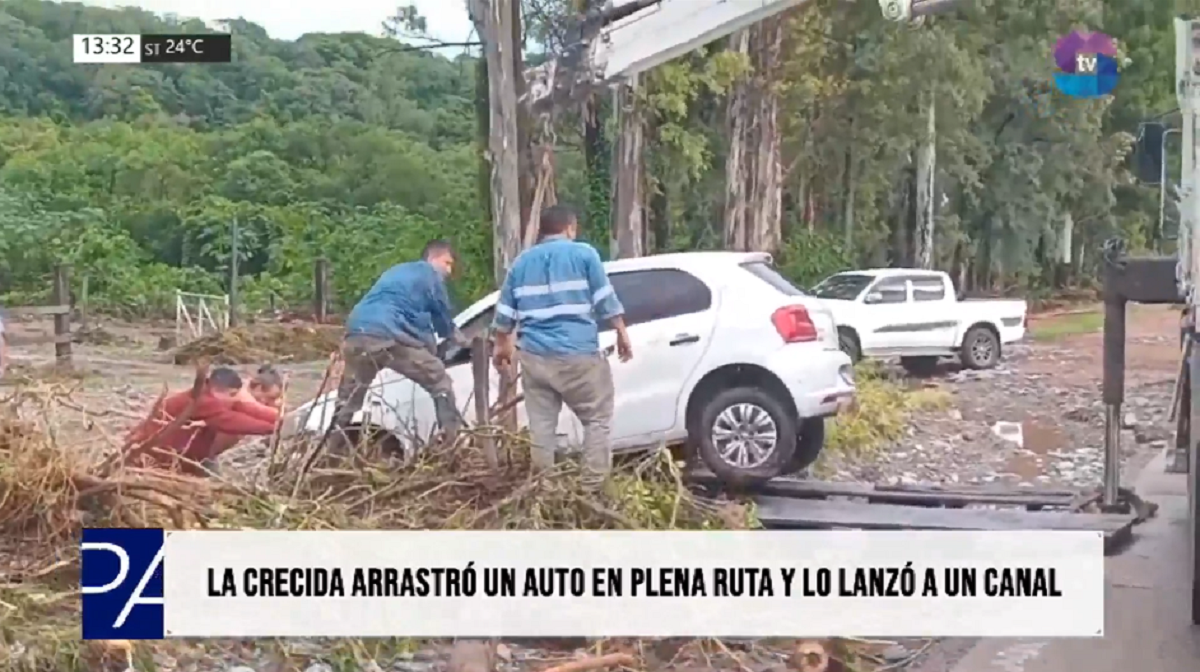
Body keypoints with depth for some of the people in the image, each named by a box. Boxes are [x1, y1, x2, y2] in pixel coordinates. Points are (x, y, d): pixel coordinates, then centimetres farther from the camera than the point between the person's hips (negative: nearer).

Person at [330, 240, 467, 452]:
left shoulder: (396, 271, 36)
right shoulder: (430, 275, 14)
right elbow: (441, 316, 20)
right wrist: (454, 335, 42)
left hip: (357, 335, 7)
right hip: (390, 337, -7)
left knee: (349, 396, 26)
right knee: (440, 384, 6)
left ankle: (335, 451, 29)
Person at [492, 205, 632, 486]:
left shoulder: (522, 262, 14)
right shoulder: (583, 254, 1)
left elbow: (505, 312, 18)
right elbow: (606, 300, -1)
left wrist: (502, 346, 30)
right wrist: (622, 333, 8)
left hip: (534, 356, 4)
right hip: (578, 354, -4)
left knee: (541, 425, 10)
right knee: (597, 419, 4)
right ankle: (595, 485, -2)